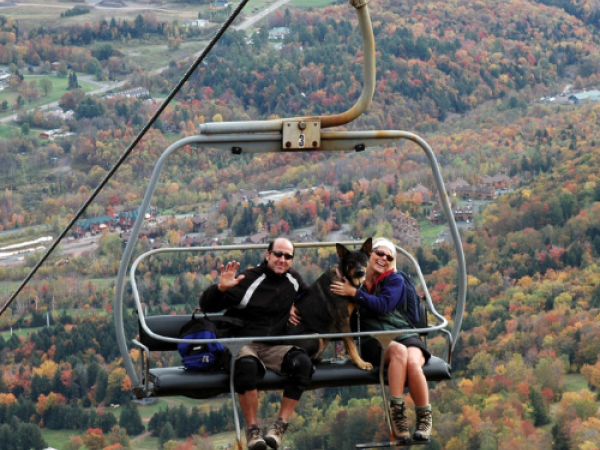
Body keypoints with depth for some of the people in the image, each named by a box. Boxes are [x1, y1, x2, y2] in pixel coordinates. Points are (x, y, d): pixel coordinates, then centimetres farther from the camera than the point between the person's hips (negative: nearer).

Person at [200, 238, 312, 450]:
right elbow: (207, 306, -9)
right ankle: (252, 428, -25)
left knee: (302, 362, -29)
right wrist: (220, 288, -29)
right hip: (243, 343, -4)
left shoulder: (293, 279, 12)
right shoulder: (248, 279, -5)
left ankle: (280, 425, -20)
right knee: (246, 364, -41)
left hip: (274, 348, 4)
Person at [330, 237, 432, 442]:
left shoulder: (395, 279, 9)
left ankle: (424, 420, -19)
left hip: (403, 334, 0)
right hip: (374, 341, 0)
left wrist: (354, 293, -14)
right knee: (399, 351, -36)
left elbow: (383, 305, -10)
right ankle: (396, 415, -36)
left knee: (413, 363, -35)